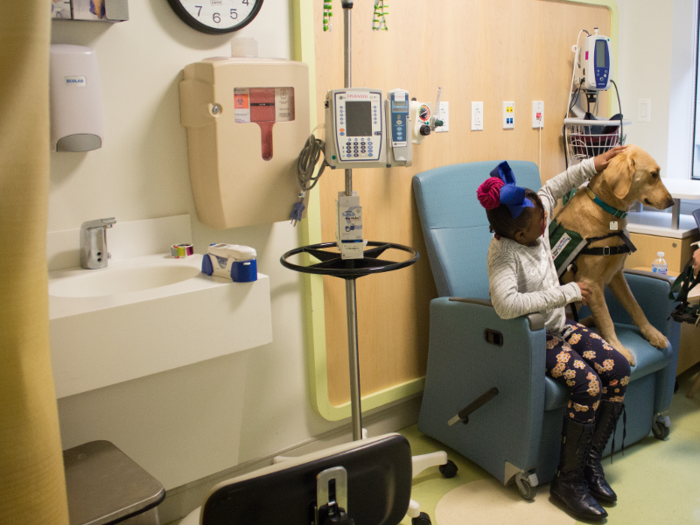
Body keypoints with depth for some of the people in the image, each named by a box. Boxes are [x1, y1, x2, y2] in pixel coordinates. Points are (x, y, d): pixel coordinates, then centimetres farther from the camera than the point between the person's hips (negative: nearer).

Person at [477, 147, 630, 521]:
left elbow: (553, 188, 18)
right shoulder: (503, 253, -26)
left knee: (618, 369, -8)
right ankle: (569, 480, -8)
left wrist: (592, 165, 15)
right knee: (589, 384, -25)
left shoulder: (535, 226, -3)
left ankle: (591, 460, 6)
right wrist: (566, 293, -33)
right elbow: (506, 305, -43)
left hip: (559, 326, 9)